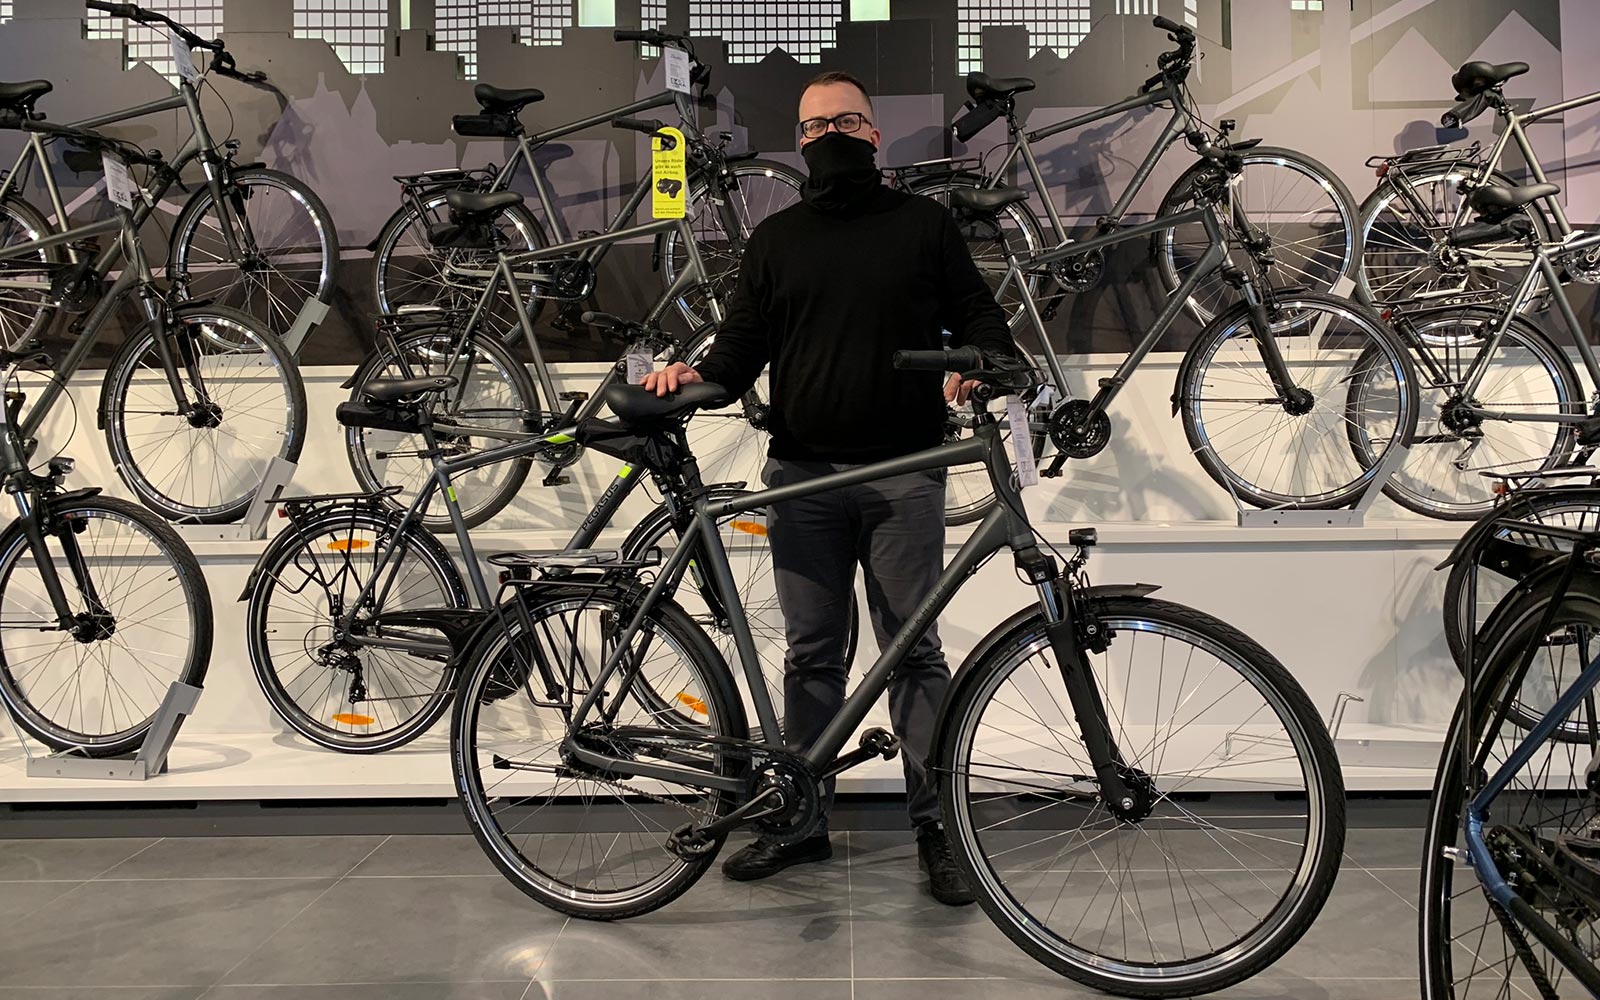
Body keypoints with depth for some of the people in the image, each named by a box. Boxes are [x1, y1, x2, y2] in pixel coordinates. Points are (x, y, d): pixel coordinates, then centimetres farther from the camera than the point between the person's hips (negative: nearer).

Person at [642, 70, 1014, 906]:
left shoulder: (923, 223, 11)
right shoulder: (775, 238, 16)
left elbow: (978, 316, 8)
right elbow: (743, 344, 12)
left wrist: (979, 364, -14)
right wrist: (696, 375, -9)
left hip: (904, 473, -2)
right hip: (804, 474, 2)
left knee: (914, 650, 0)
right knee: (811, 653, 7)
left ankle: (935, 827, 8)